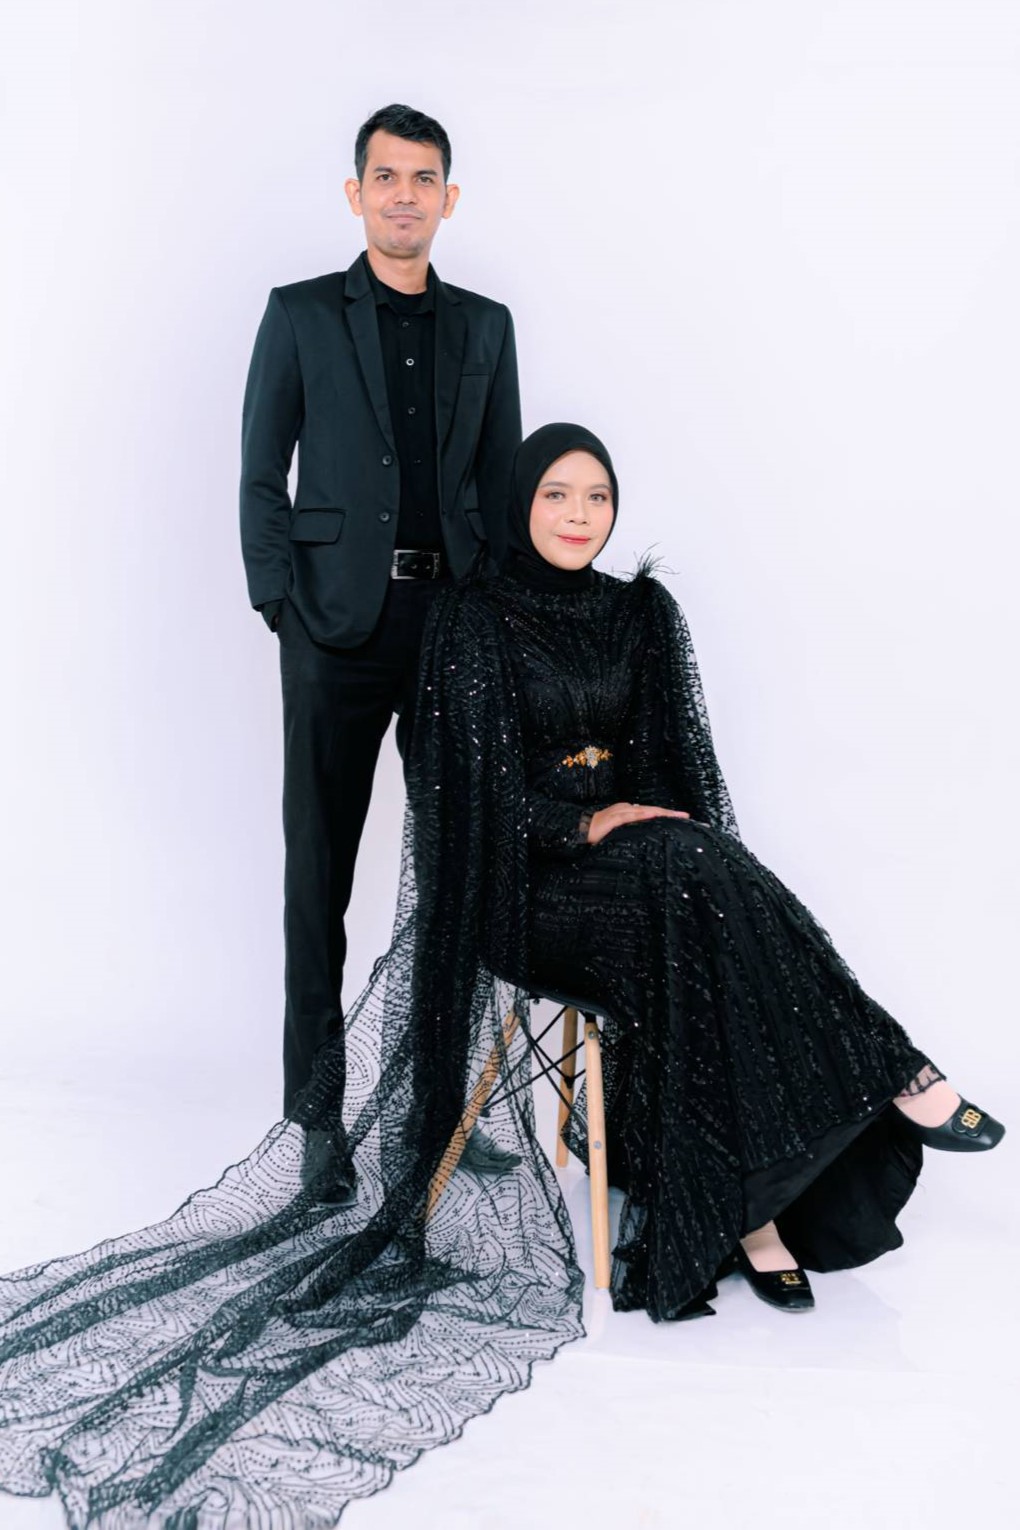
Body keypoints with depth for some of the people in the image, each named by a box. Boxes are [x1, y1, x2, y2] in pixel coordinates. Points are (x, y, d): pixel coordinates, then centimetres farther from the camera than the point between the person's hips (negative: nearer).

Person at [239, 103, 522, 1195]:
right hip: (339, 623, -2)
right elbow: (261, 476, 3)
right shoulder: (299, 315, 7)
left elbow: (499, 480, 13)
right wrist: (280, 607, -7)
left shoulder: (485, 326, 15)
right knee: (320, 866, 2)